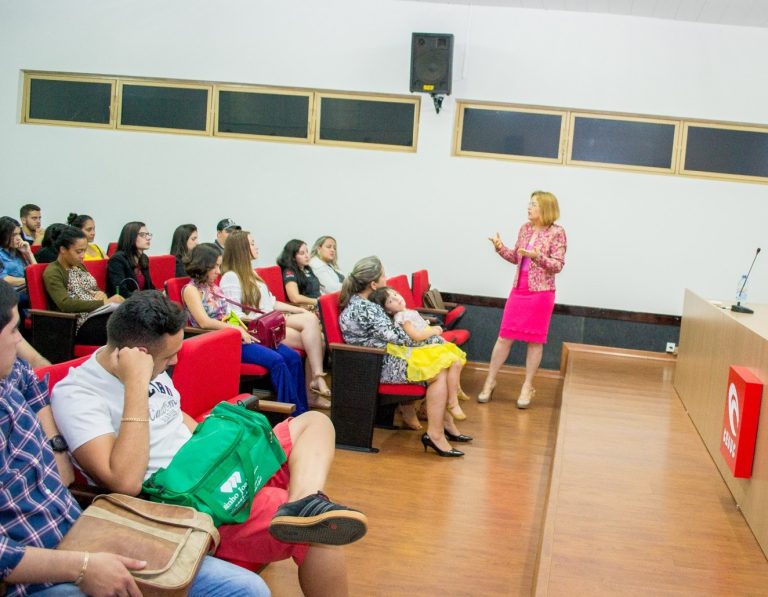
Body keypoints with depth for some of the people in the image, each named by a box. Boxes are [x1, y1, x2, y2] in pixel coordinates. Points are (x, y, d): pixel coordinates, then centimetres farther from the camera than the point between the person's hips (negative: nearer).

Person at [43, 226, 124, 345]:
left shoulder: (79, 266, 21)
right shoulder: (52, 273, -3)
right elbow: (66, 304, -17)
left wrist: (102, 294, 2)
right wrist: (104, 303, -22)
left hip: (101, 315, 7)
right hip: (83, 324, -7)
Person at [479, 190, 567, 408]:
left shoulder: (557, 232, -9)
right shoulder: (525, 228, 8)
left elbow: (557, 266, -12)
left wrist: (537, 256, -26)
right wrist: (500, 248, -2)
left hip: (541, 293, -5)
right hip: (518, 290, 5)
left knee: (535, 340, 4)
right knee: (504, 337, 6)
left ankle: (527, 387, 15)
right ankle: (490, 381, 16)